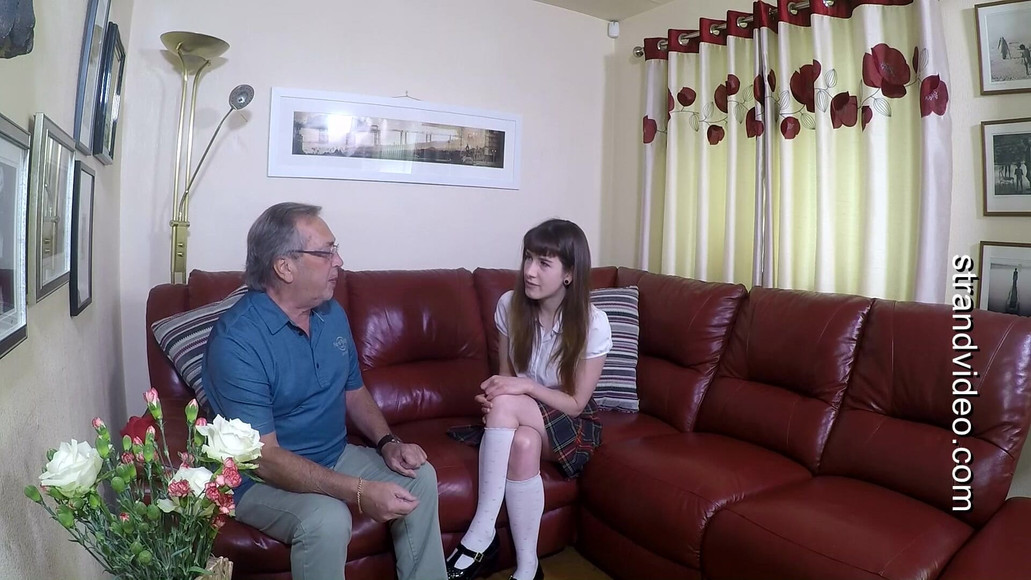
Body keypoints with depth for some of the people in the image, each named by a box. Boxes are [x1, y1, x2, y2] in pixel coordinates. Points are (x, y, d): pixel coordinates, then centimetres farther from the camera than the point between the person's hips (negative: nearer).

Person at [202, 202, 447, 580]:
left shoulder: (333, 315, -1)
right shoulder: (237, 341, -25)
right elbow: (264, 457, -28)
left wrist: (387, 442, -7)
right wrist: (359, 491, -33)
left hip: (335, 458, 7)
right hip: (262, 478, -7)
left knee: (419, 476, -3)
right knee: (327, 519, -33)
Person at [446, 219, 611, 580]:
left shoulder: (593, 324, -20)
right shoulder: (510, 305, -11)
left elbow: (576, 403, -14)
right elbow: (505, 375, 0)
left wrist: (526, 386, -29)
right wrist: (493, 393, -23)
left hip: (572, 425, -3)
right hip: (523, 419, 3)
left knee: (507, 405, -33)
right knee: (522, 444, -35)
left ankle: (482, 532, -23)